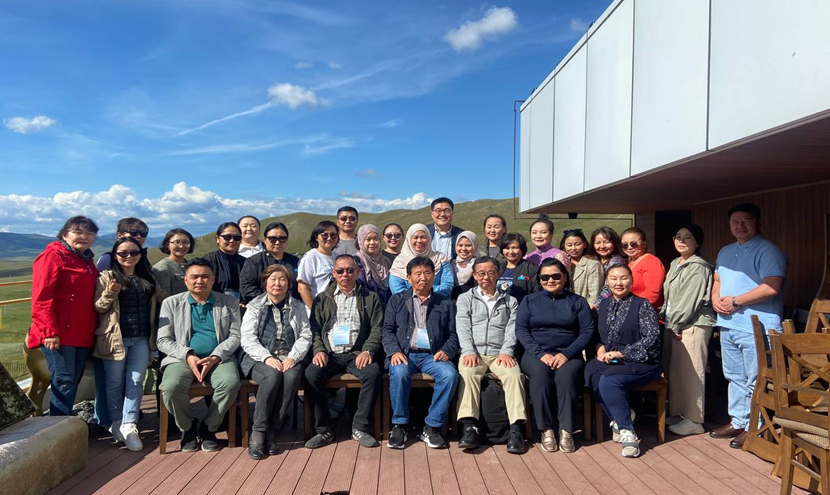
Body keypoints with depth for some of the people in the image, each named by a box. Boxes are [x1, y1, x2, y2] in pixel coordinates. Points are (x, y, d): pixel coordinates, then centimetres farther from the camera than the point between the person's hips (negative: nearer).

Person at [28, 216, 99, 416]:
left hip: (82, 335, 8)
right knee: (63, 381, -7)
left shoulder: (87, 261, 18)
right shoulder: (53, 256, -7)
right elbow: (41, 298, -14)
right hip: (59, 335, -8)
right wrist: (49, 331, -19)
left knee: (73, 382, 12)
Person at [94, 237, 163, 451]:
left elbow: (162, 299, 23)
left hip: (141, 339, 3)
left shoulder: (148, 278, 12)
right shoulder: (107, 277, 0)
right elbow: (97, 307, -4)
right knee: (115, 382, 7)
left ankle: (129, 426, 1)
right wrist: (109, 293, -21)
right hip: (116, 337, -3)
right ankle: (117, 423, 20)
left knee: (136, 381, -2)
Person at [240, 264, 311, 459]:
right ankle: (258, 432, -24)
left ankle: (272, 433, -24)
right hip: (260, 358, -1)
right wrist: (267, 358, -16)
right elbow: (247, 339, 0)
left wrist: (293, 357, -12)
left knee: (292, 376, -33)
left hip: (289, 358, 1)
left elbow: (305, 336, 7)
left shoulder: (298, 307, 16)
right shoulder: (254, 306, 11)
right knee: (273, 375, -35)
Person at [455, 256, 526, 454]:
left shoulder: (510, 301, 21)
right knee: (467, 373, -32)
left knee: (514, 375, -30)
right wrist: (469, 352, -11)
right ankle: (470, 427, -36)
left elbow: (512, 329, 8)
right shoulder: (465, 298, 18)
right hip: (473, 352, 0)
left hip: (500, 354, 1)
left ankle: (516, 429, -33)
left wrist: (506, 352, -10)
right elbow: (463, 328, 5)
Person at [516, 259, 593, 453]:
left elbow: (587, 331, 3)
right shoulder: (529, 300, 14)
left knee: (565, 375, -33)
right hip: (536, 353, 0)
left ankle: (566, 430, -23)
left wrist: (567, 354, -13)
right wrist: (541, 353, -12)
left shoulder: (578, 302, 13)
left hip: (568, 355, 0)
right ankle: (546, 430, -22)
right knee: (540, 373, -33)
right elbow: (521, 329, 4)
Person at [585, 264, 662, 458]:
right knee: (591, 371, -29)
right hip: (610, 361, 5)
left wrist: (621, 353, -15)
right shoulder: (604, 305, 12)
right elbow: (597, 334, 19)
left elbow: (652, 338, -13)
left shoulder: (642, 305, -4)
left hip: (641, 363, -5)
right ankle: (621, 421, -9)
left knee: (608, 380, -33)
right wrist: (600, 347, -3)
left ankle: (627, 431, -15)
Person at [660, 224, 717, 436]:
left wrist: (676, 324, -13)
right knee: (674, 371, 12)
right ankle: (677, 412, 23)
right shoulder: (675, 264, 16)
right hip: (674, 324, 9)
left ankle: (694, 421, 6)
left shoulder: (698, 267, -11)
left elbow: (690, 300, -16)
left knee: (690, 372, -4)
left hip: (693, 325, -9)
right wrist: (665, 315, 11)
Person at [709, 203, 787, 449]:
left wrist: (735, 302, -16)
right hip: (728, 324, 8)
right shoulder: (725, 252, 17)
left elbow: (771, 288, -20)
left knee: (755, 381, -1)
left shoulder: (768, 251, -9)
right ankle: (737, 421, 28)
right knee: (735, 378, 17)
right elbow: (717, 281, 22)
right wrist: (715, 298, 1)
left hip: (756, 327, -8)